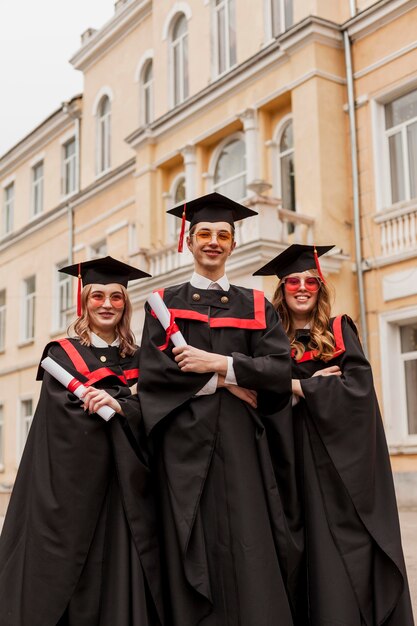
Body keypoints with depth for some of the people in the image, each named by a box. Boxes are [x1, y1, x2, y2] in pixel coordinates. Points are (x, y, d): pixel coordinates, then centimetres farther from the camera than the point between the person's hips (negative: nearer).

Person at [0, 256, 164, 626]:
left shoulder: (138, 360, 12)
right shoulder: (62, 355, 3)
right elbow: (66, 416, -9)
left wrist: (119, 407, -17)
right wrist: (128, 402, -9)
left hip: (126, 488, 3)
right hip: (74, 482, -3)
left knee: (123, 578, 1)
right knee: (72, 577, -2)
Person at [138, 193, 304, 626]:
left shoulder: (256, 307, 13)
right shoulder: (165, 303, 11)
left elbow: (280, 370, 0)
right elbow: (151, 372, -3)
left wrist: (218, 363, -12)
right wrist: (224, 382, -9)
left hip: (241, 443, 1)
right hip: (185, 442, 0)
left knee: (249, 556, -5)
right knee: (192, 557, -1)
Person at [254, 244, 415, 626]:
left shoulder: (339, 331, 6)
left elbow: (358, 385, -8)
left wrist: (297, 387, -10)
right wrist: (316, 382, -11)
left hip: (343, 452, -1)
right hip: (301, 457, 2)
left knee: (351, 544, -4)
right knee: (320, 548, 1)